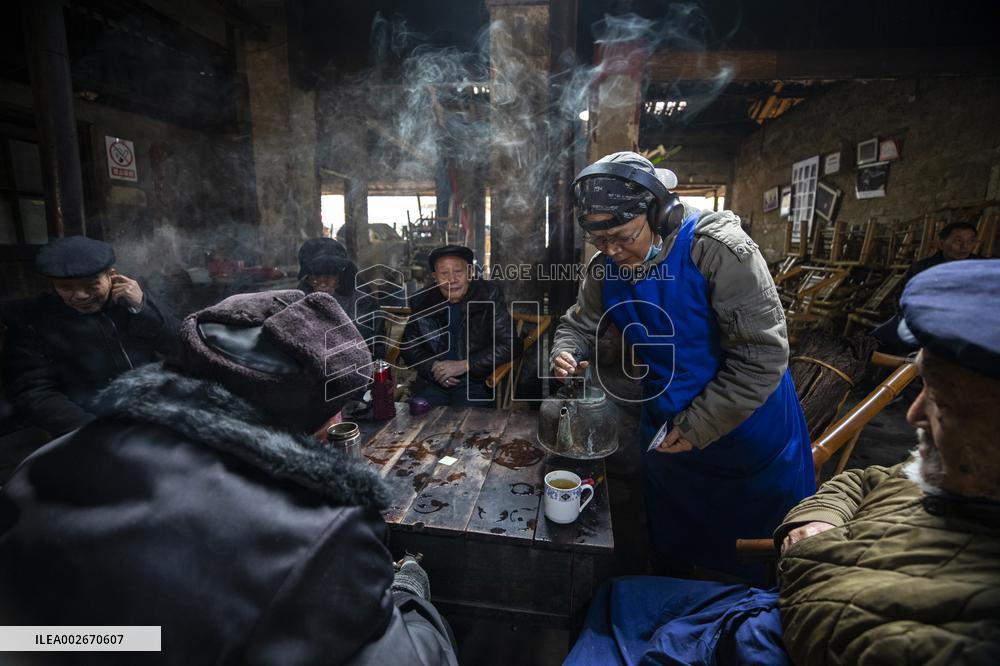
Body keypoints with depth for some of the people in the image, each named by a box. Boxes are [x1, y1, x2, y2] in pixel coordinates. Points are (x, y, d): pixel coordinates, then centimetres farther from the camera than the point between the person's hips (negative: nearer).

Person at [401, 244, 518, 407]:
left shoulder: (489, 296, -5)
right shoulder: (424, 301, 4)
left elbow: (507, 345, -8)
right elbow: (408, 346, 13)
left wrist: (464, 365, -14)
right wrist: (433, 367, -7)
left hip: (475, 382, -2)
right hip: (432, 381, 3)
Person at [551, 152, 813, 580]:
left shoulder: (717, 250, -28)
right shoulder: (607, 268, -9)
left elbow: (762, 355, -26)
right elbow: (578, 324, 4)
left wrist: (699, 426, -23)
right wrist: (566, 354, -19)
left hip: (751, 439, -4)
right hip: (664, 435, 5)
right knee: (670, 555, 27)